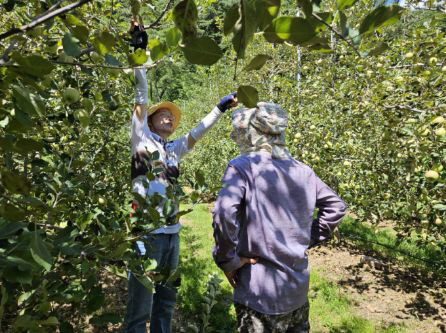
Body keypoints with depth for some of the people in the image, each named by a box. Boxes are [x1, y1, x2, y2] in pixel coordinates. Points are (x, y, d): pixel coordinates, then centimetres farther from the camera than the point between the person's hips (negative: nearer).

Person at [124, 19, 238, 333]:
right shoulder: (141, 138, 0)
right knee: (140, 305, -1)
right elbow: (141, 99, -6)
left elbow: (198, 132, 22)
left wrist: (220, 108, 22)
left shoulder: (174, 150, 15)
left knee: (167, 299, 17)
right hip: (147, 232, -7)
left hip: (172, 233, 7)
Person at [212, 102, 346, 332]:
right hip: (299, 287, 6)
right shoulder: (301, 170, 1)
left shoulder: (242, 166, -15)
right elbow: (335, 206, 9)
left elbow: (224, 214, -30)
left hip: (260, 291, -5)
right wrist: (308, 239, 11)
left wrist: (226, 260, -16)